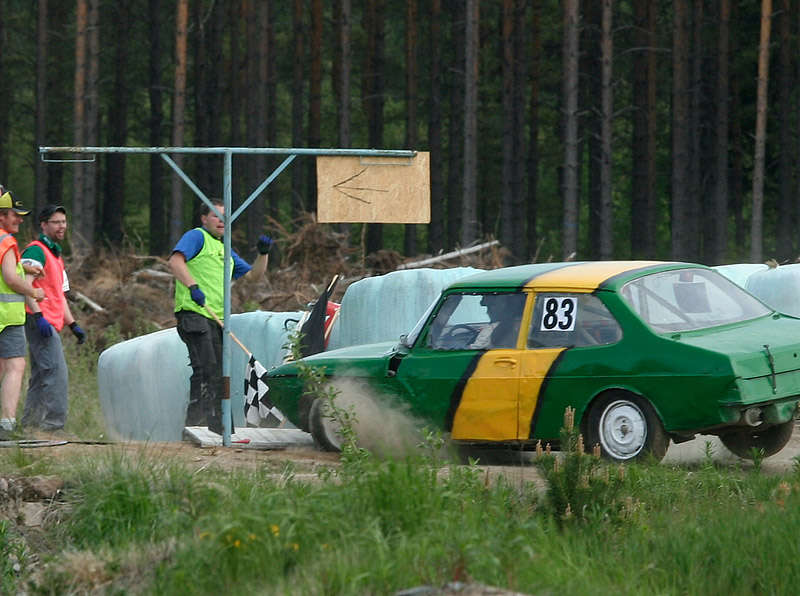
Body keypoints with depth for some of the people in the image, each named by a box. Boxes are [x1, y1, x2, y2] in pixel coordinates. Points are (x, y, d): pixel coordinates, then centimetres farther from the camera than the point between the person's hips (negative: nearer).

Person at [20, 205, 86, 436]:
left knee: (41, 376, 12)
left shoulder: (56, 255, 24)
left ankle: (30, 425, 16)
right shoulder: (36, 251, -7)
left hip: (50, 325, 10)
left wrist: (72, 325, 23)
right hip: (40, 322, -10)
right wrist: (38, 316, -25)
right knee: (57, 372, -16)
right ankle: (54, 424, -18)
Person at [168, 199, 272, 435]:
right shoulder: (197, 237, 2)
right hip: (194, 314, -9)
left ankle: (220, 429, 11)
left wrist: (263, 254, 12)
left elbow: (252, 275, 29)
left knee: (219, 374, 8)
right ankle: (195, 422, -21)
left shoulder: (225, 251, 27)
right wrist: (193, 286, -28)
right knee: (205, 369, -19)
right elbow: (175, 261, -15)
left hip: (216, 320, 9)